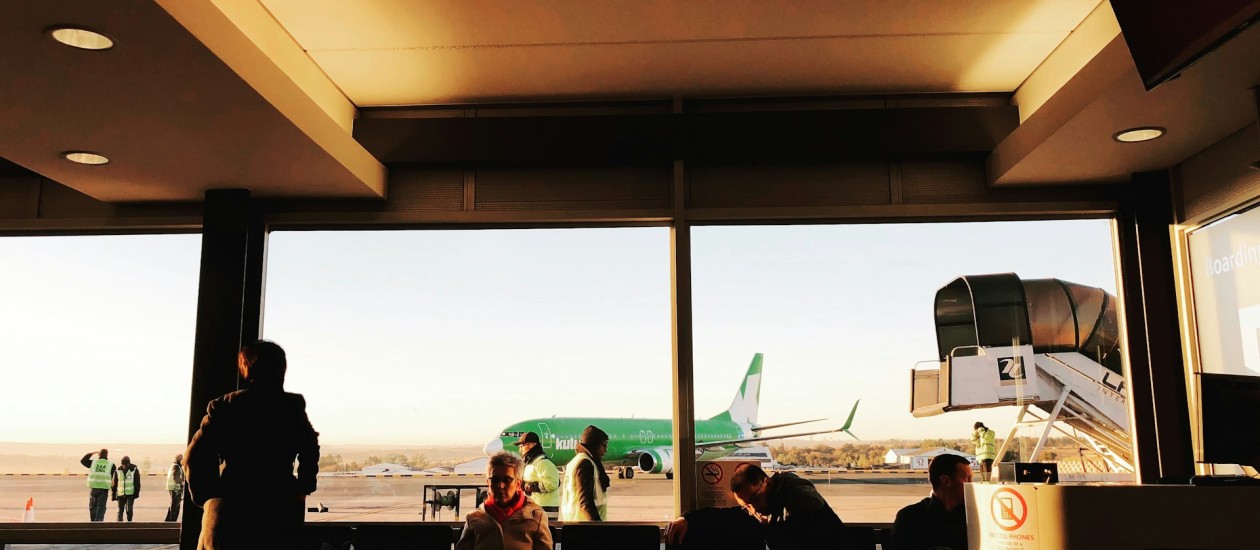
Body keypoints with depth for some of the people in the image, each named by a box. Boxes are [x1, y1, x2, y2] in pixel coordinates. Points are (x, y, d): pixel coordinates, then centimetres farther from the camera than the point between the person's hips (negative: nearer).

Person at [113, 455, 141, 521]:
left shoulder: (134, 470, -1)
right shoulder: (118, 471, 4)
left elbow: (137, 483, 1)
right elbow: (114, 484, 9)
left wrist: (136, 493, -5)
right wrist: (114, 495, 7)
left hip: (130, 494, -2)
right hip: (120, 494, 2)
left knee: (129, 510, -8)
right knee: (120, 510, 4)